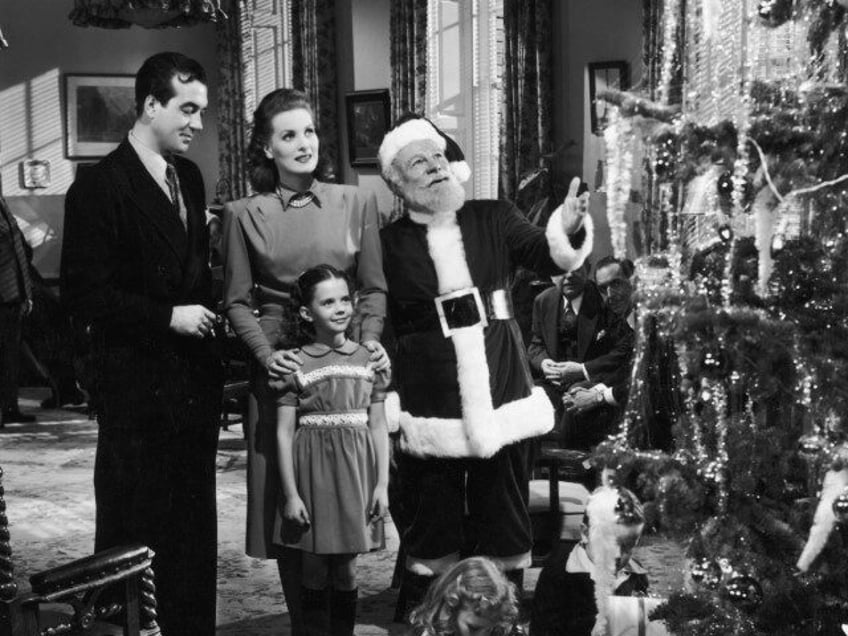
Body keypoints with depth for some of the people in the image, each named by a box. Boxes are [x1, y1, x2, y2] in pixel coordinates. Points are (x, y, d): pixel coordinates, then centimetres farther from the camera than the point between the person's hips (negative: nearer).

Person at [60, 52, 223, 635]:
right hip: (138, 386, -7)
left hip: (195, 383, 7)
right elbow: (85, 296, -14)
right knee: (137, 532, 1)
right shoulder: (100, 187, -10)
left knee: (194, 530, 13)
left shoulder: (189, 177, 12)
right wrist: (168, 318, -16)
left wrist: (205, 316, 7)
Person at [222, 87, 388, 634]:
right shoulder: (244, 214, 3)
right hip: (281, 364, 0)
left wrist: (370, 338, -8)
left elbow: (373, 288, 9)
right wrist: (266, 353, -11)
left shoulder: (356, 203, 5)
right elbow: (237, 301, 4)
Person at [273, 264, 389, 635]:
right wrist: (290, 493, -7)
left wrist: (382, 483, 2)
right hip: (312, 468, -2)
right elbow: (284, 433, -3)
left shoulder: (368, 360, 5)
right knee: (314, 571, 3)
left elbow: (378, 426, 7)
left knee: (346, 571, 7)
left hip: (356, 467, 2)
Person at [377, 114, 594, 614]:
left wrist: (568, 230, -29)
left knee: (504, 529, 11)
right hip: (430, 406, -1)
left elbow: (545, 255, -9)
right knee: (431, 533, 6)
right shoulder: (389, 244, 0)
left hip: (499, 395, 2)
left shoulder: (493, 219, 4)